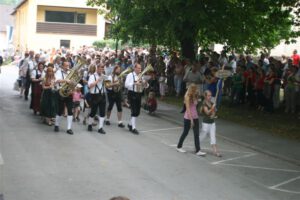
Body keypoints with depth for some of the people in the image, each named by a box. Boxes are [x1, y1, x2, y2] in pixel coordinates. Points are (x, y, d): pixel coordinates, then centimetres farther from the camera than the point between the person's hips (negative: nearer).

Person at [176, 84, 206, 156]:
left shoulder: (195, 96, 7)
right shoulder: (188, 97, -13)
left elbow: (195, 106, 11)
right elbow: (188, 109, -18)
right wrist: (191, 120, -21)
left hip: (195, 117, 6)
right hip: (188, 118, -6)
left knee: (196, 134, -1)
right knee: (185, 133, 8)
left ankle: (198, 150, -2)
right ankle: (179, 147, 27)